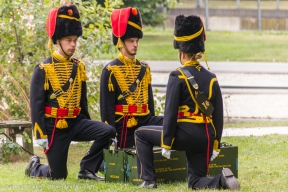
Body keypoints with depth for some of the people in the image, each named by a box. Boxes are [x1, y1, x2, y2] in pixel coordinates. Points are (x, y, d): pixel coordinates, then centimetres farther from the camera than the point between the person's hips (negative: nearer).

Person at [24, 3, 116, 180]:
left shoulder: (79, 66, 7)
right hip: (54, 127, -5)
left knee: (108, 131, -18)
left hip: (76, 122, 5)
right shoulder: (43, 69, -10)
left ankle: (87, 169, -4)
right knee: (58, 175, -2)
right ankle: (35, 167, 31)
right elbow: (36, 104, -10)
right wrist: (40, 135, -15)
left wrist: (89, 128, 19)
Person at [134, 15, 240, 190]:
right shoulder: (211, 78, 8)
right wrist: (216, 145, 15)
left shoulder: (178, 77, -8)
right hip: (206, 138, 5)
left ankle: (149, 180, 10)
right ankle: (222, 180, -15)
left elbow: (170, 113, -10)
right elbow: (219, 116, 9)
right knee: (196, 182, 16)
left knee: (141, 134, 17)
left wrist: (166, 144, -5)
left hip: (185, 134, -5)